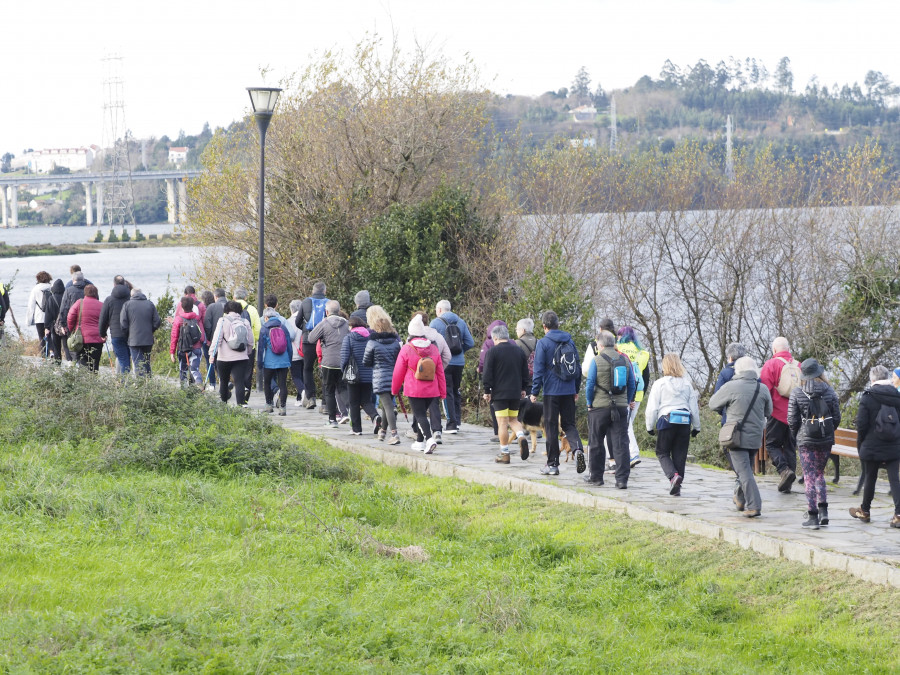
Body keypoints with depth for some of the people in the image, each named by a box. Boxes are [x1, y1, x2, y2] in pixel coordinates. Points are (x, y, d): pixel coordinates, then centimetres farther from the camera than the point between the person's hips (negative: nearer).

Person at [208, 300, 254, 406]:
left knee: (224, 381, 15)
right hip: (241, 358, 2)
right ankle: (241, 403, -19)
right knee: (240, 381, -4)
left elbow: (216, 339, -11)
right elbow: (250, 342, 10)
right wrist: (247, 353, 26)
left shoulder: (223, 321, -5)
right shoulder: (245, 322, 5)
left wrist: (212, 353, -10)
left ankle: (223, 401, 26)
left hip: (224, 358, -2)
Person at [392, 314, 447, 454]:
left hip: (413, 390, -5)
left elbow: (398, 372, -1)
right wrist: (442, 392, 15)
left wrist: (395, 390, 13)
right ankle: (420, 442, 29)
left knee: (420, 415, -6)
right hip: (431, 390, 5)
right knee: (421, 413, 21)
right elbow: (440, 372, 8)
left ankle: (429, 439, -28)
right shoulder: (433, 349, 4)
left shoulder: (406, 349, -8)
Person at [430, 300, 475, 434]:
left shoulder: (436, 323, -5)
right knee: (456, 391, 17)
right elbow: (470, 343, 6)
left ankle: (452, 424, -5)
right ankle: (457, 420, 16)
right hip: (459, 362, 4)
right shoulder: (461, 322, 8)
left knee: (447, 393, -1)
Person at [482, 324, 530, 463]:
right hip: (516, 392, 5)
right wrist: (523, 389, 24)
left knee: (502, 423, -2)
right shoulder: (518, 351, 10)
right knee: (513, 419, 16)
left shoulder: (492, 351, -7)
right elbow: (525, 372, 16)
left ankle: (504, 454, 0)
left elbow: (487, 374, -8)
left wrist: (487, 391, -1)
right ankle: (521, 437, -13)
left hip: (499, 393, -5)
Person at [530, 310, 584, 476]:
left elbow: (539, 369, -9)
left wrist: (534, 392, -2)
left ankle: (552, 464, 7)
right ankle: (578, 448, -16)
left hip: (552, 391, -4)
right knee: (569, 424, 11)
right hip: (569, 391, 4)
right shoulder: (569, 341, 8)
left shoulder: (543, 343, -7)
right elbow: (578, 367, 13)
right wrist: (576, 390, 22)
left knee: (551, 426, 3)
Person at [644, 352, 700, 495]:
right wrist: (696, 427, 20)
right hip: (684, 423, 3)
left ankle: (673, 475, -18)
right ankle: (677, 487, 9)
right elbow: (694, 407, 10)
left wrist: (650, 426, 7)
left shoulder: (660, 383, -4)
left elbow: (652, 407, -4)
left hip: (666, 421, -3)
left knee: (662, 453, 9)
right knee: (680, 455, 10)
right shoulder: (687, 384, 6)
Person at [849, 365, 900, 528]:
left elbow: (861, 424, -9)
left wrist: (860, 444, 4)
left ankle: (865, 511, 27)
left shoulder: (868, 397, -9)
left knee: (870, 478, 12)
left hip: (871, 447, -2)